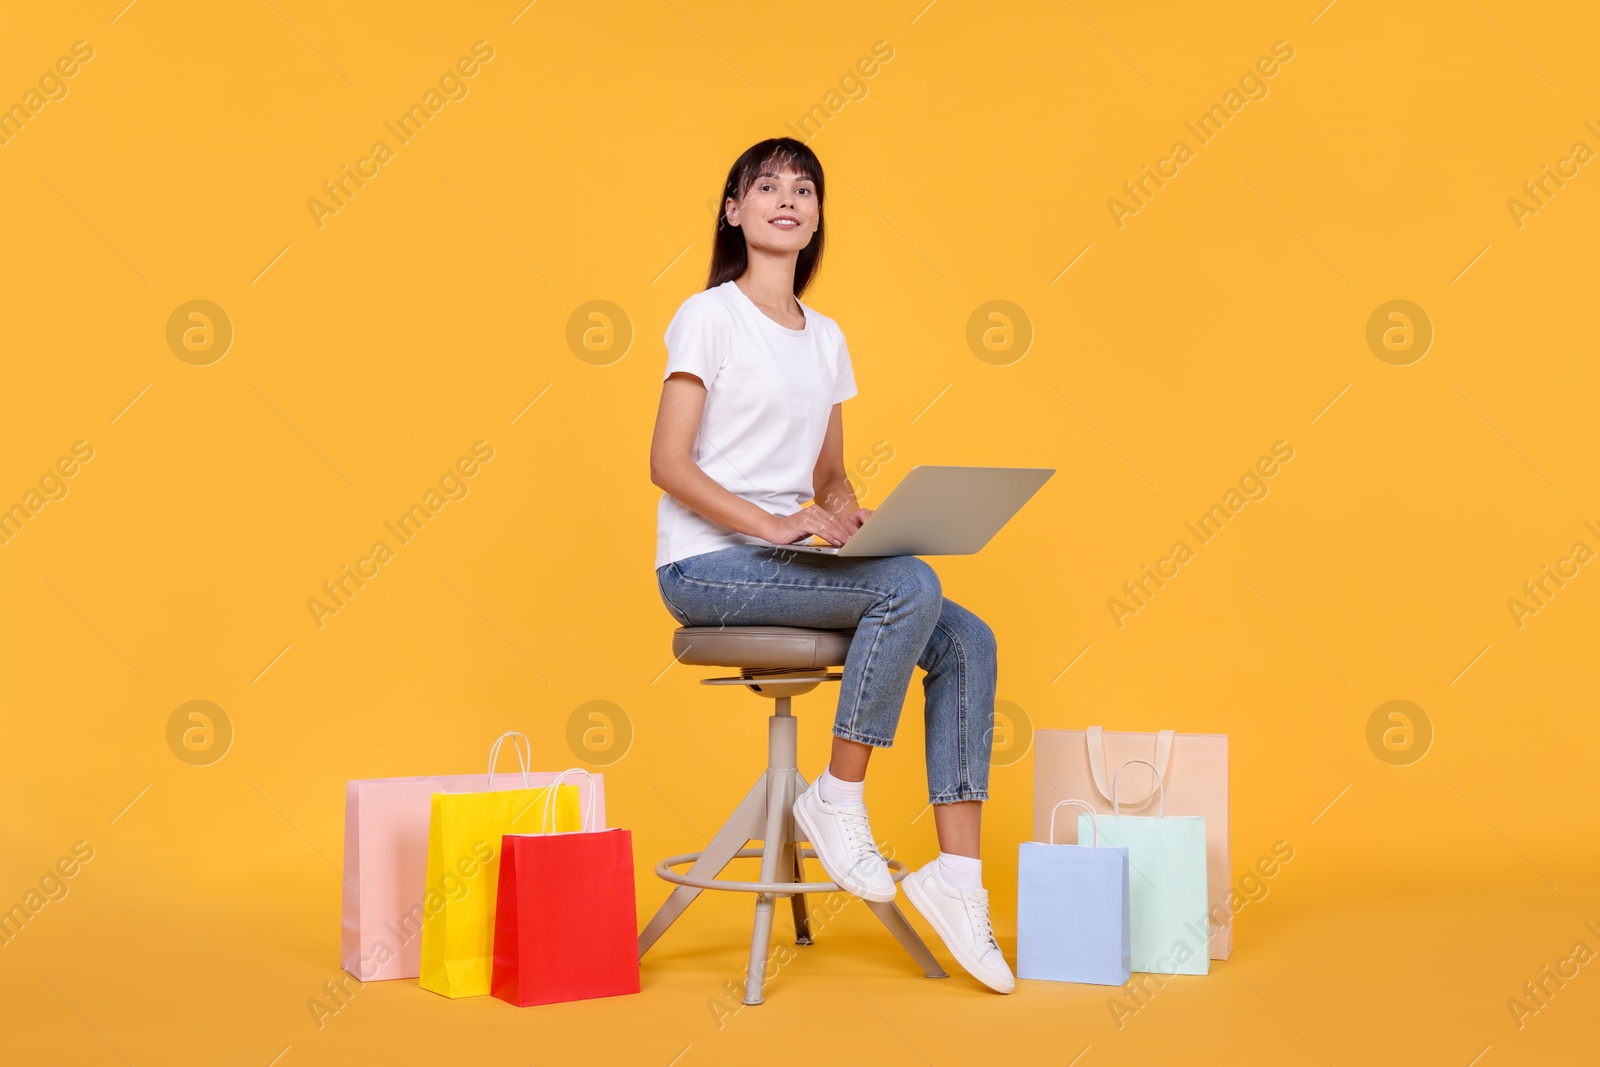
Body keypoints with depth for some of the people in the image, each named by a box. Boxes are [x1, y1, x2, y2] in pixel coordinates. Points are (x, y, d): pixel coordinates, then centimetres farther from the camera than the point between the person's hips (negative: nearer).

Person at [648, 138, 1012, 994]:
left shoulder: (826, 338, 16)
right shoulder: (709, 316, -4)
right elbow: (668, 464, -12)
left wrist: (844, 513, -4)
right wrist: (770, 523, -23)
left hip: (788, 563, 7)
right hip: (706, 567, -7)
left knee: (966, 641, -12)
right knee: (912, 587, -28)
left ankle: (956, 871, -10)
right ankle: (838, 798, -12)